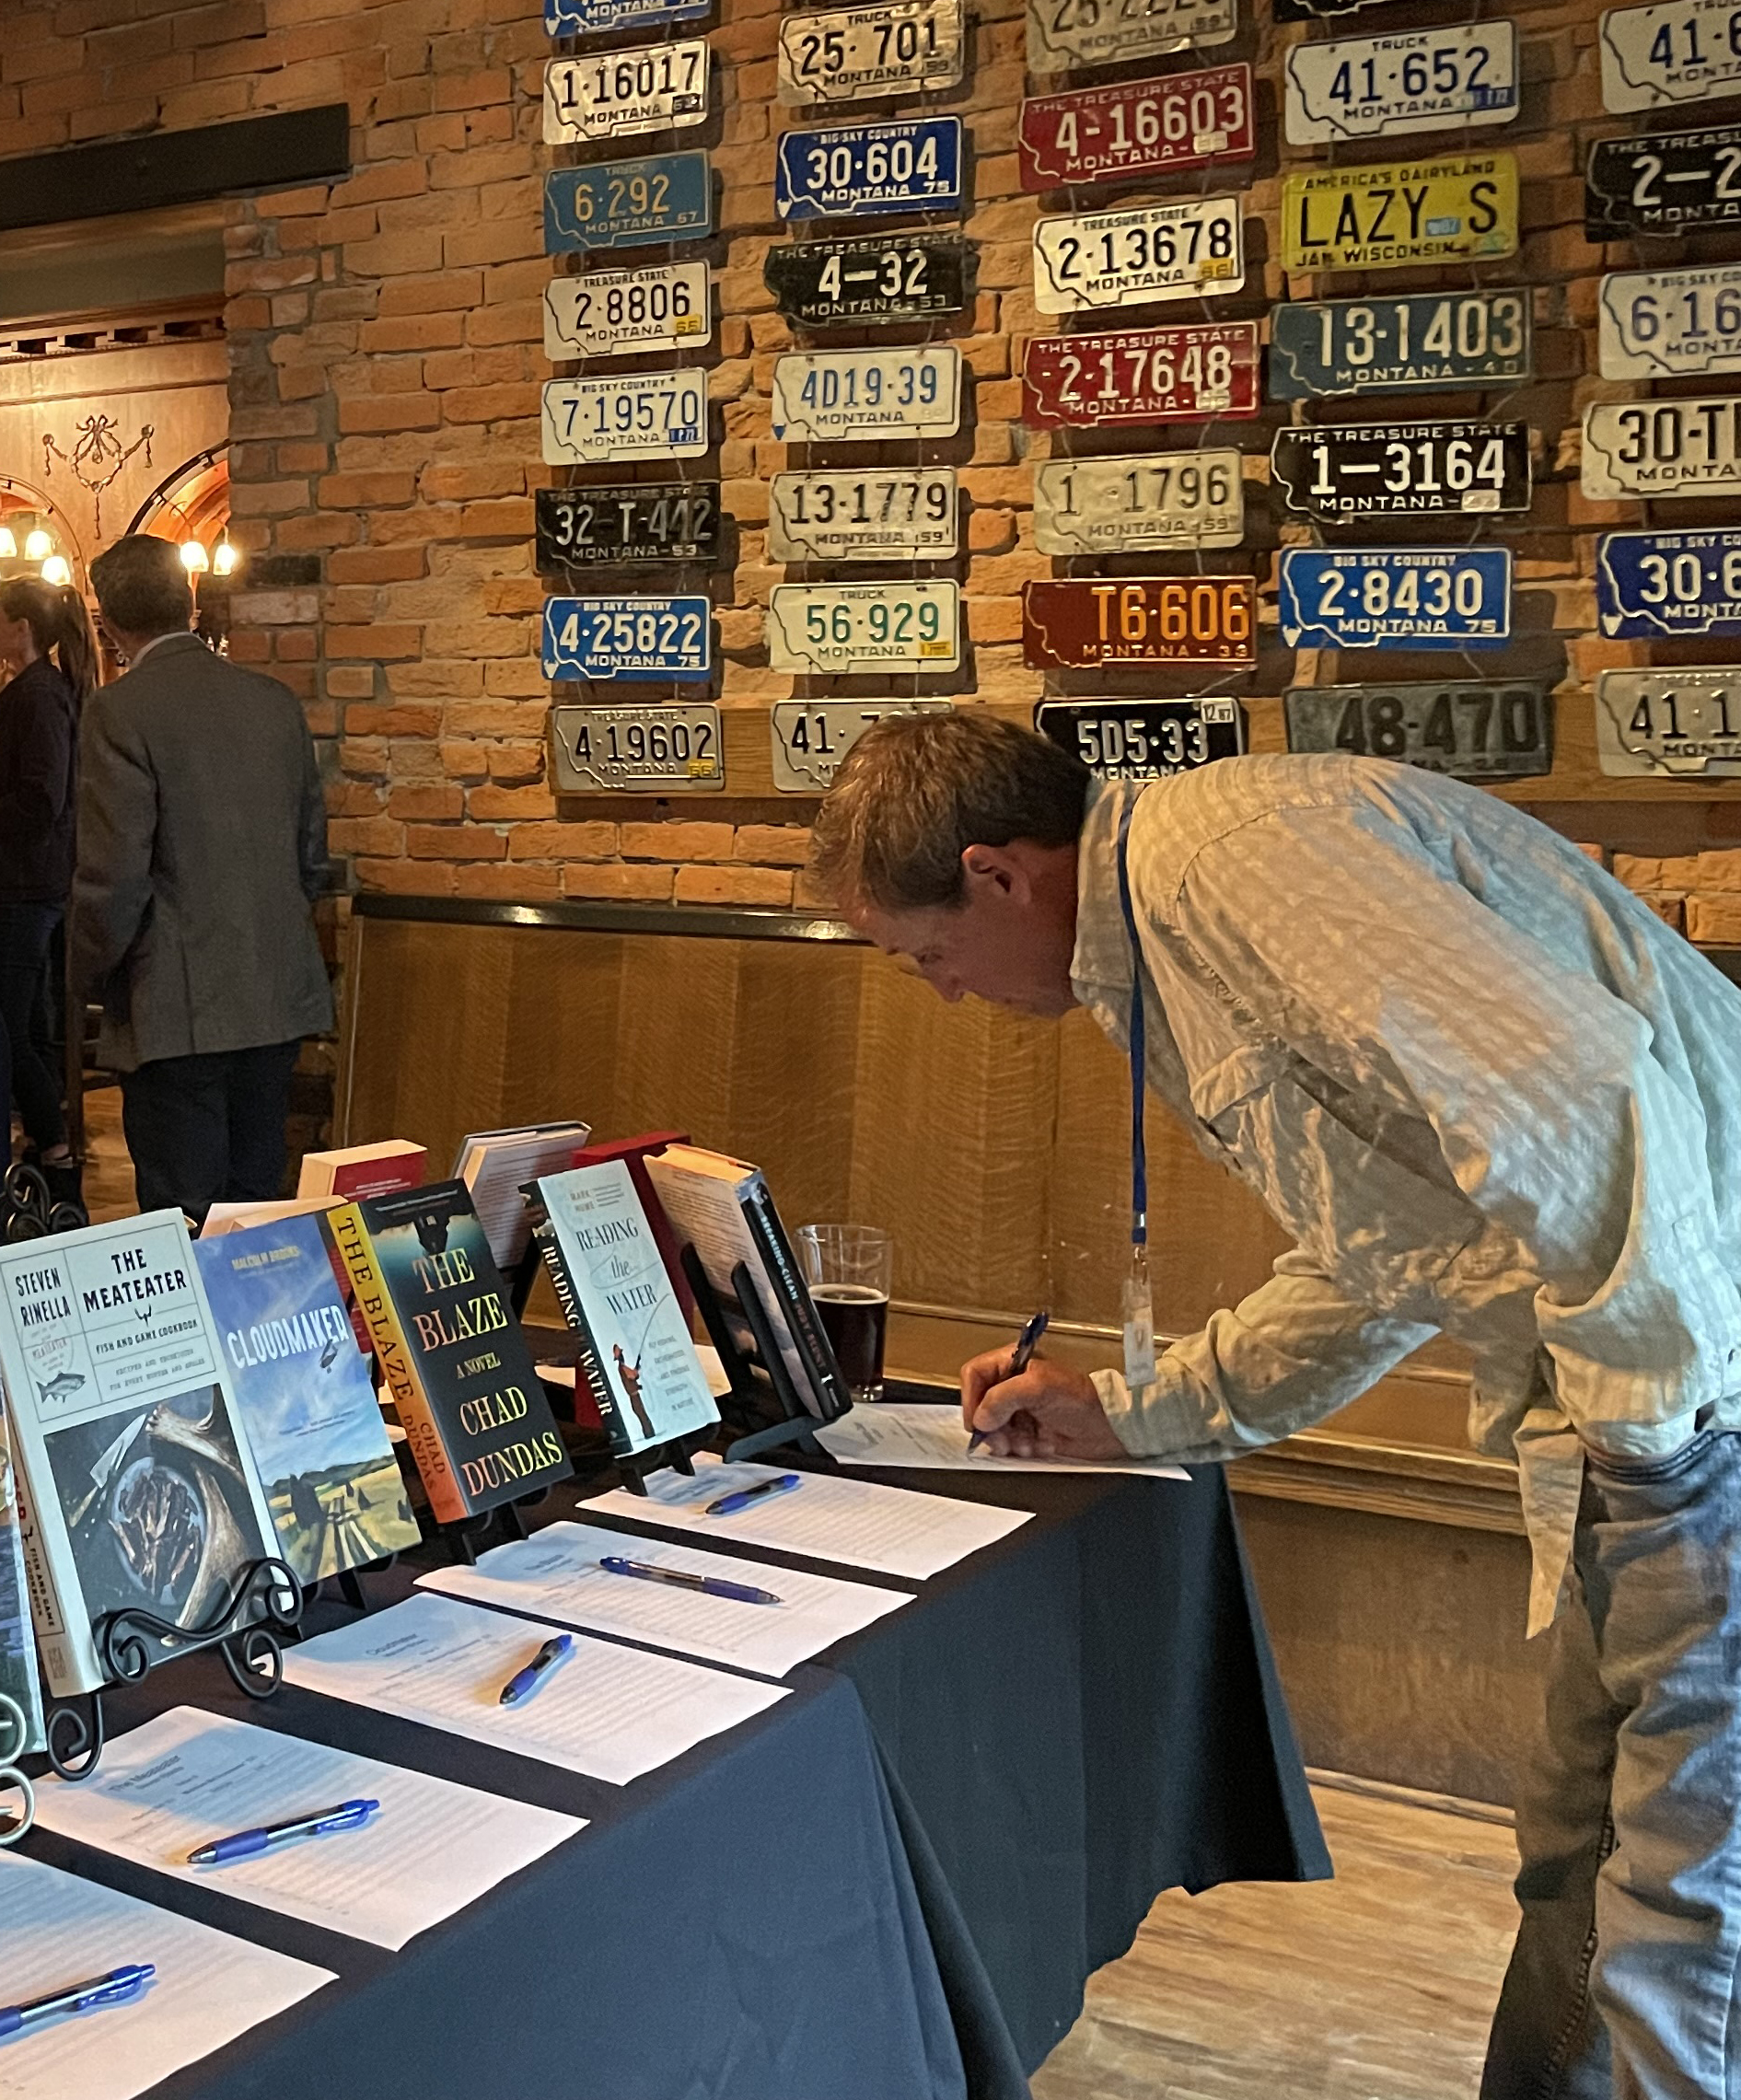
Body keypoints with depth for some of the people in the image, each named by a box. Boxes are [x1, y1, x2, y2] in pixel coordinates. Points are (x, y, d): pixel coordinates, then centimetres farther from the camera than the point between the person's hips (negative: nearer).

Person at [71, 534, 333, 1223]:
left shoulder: (123, 709, -11)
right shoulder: (276, 700, 8)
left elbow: (114, 875, -14)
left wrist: (91, 975, 2)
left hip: (179, 1011, -6)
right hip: (279, 998, 6)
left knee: (185, 1225, 0)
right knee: (258, 1205, 15)